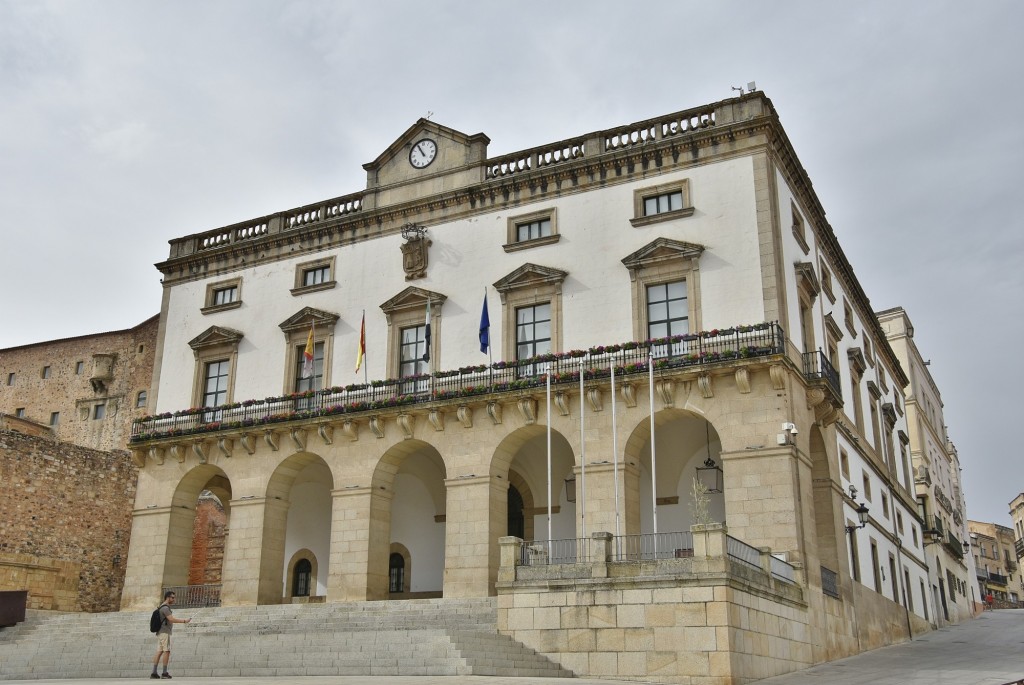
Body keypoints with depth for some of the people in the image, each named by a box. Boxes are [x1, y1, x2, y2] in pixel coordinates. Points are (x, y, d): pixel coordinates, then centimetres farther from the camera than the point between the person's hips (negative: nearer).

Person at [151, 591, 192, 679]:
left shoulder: (163, 607, 20)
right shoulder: (165, 608, -15)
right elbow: (172, 619, -24)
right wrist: (184, 621, -19)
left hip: (161, 633, 10)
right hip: (164, 633, -10)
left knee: (159, 652, 5)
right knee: (167, 651, -10)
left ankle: (154, 673, 1)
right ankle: (165, 673, -12)